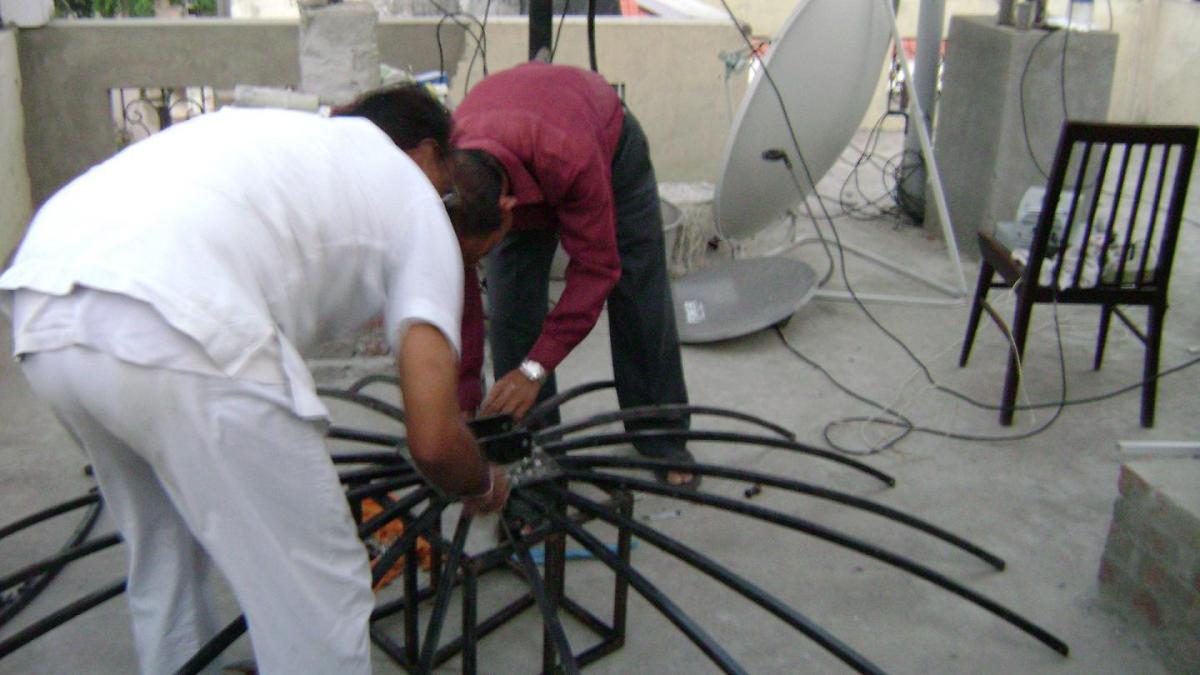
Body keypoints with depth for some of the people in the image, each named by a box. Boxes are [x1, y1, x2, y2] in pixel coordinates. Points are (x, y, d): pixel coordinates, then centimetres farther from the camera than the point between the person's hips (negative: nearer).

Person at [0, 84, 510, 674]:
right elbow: (432, 441, 5)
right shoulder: (421, 208, 15)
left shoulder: (285, 136, 33)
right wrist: (484, 487, 25)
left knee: (162, 563, 30)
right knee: (317, 595, 9)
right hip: (168, 334, -8)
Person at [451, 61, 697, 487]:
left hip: (609, 144, -2)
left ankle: (663, 441, 17)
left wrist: (535, 368, -41)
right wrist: (462, 409, -24)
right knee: (511, 310, -9)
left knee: (640, 300, 0)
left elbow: (596, 268, -37)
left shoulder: (570, 158, -49)